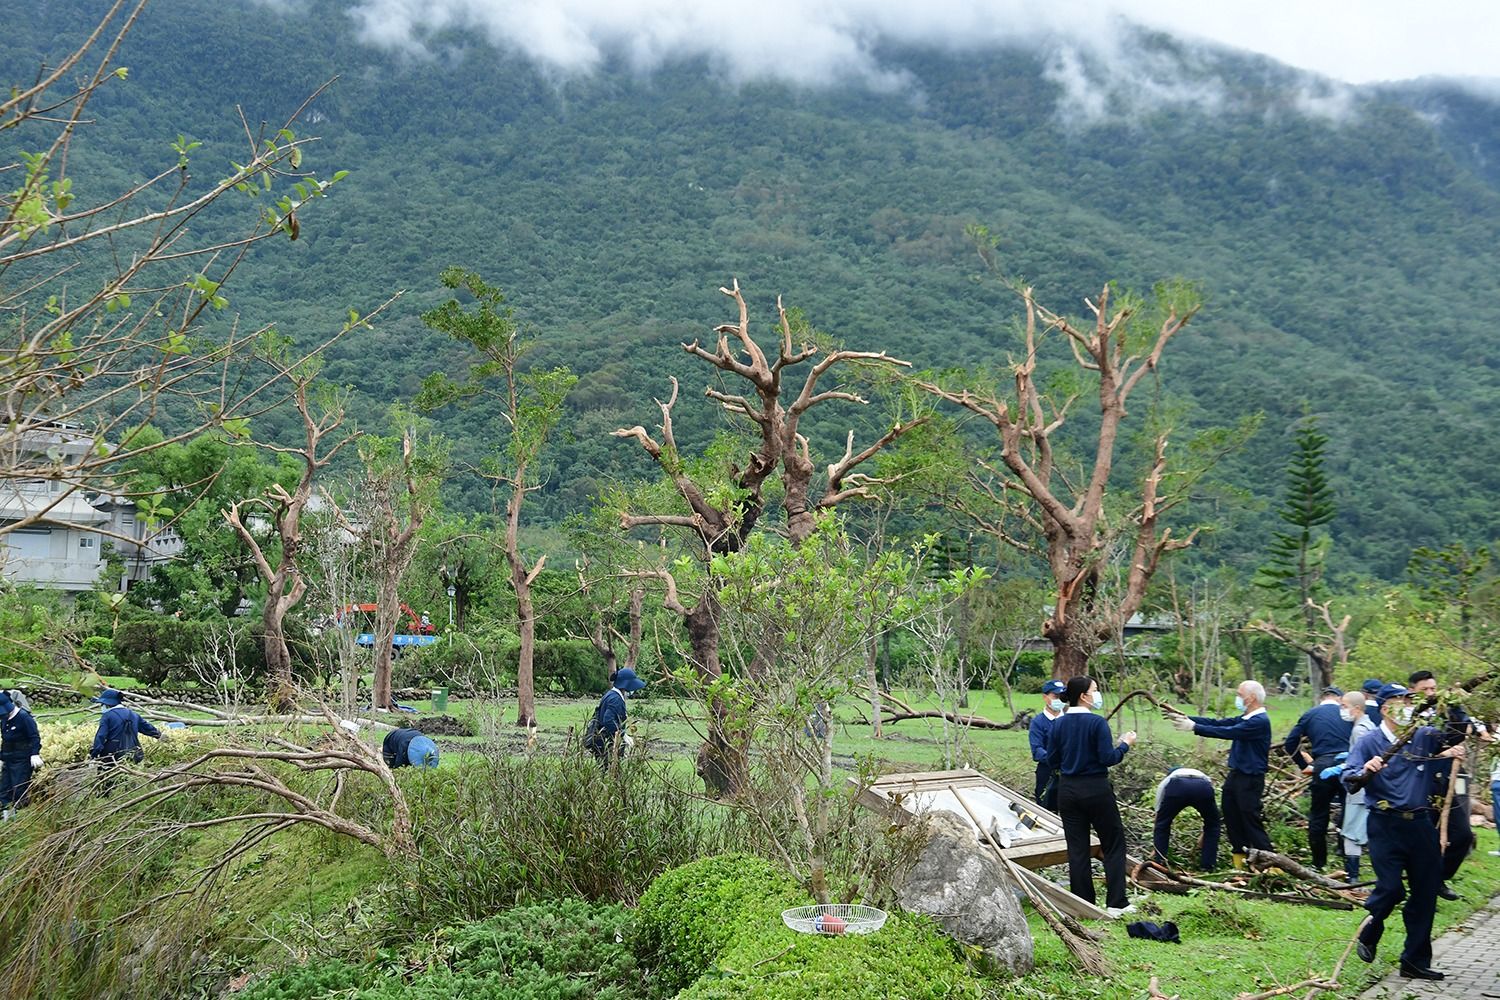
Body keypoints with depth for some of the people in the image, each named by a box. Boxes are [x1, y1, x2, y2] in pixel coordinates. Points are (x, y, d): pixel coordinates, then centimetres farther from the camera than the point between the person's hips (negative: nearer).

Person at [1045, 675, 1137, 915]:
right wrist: (1125, 744, 1)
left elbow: (1052, 761, 5)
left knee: (1077, 848, 9)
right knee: (1113, 844, 8)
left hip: (1068, 791, 5)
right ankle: (1116, 903, 5)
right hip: (1096, 790, -5)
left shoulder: (1058, 724, 1)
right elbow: (1108, 758, -15)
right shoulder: (1097, 723, -14)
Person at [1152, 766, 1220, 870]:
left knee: (1162, 825, 25)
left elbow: (1158, 813, 45)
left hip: (1176, 788, -1)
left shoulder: (1166, 781, 42)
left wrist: (1156, 845, 53)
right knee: (1213, 826, 30)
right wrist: (1203, 836, 64)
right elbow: (1210, 814, 51)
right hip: (1203, 788, 1)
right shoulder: (1204, 778, 47)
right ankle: (1207, 865, 26)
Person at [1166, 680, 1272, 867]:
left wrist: (1194, 727, -26)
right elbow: (1218, 723, 7)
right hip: (1235, 775, 10)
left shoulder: (1260, 721, -19)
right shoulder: (1245, 719, 12)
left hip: (1250, 779, -10)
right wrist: (1184, 717, -1)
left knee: (1251, 820, -5)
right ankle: (1240, 862, 24)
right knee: (1232, 817, 14)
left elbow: (1228, 732, -26)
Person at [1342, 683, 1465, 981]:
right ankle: (1369, 934, 20)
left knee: (1425, 892, 6)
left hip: (1421, 824, 4)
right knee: (1391, 888, -11)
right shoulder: (1369, 742, -3)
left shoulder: (1425, 736, 7)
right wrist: (1366, 771, -32)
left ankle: (1415, 961, 18)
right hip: (1385, 826, -4)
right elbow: (1348, 780, -11)